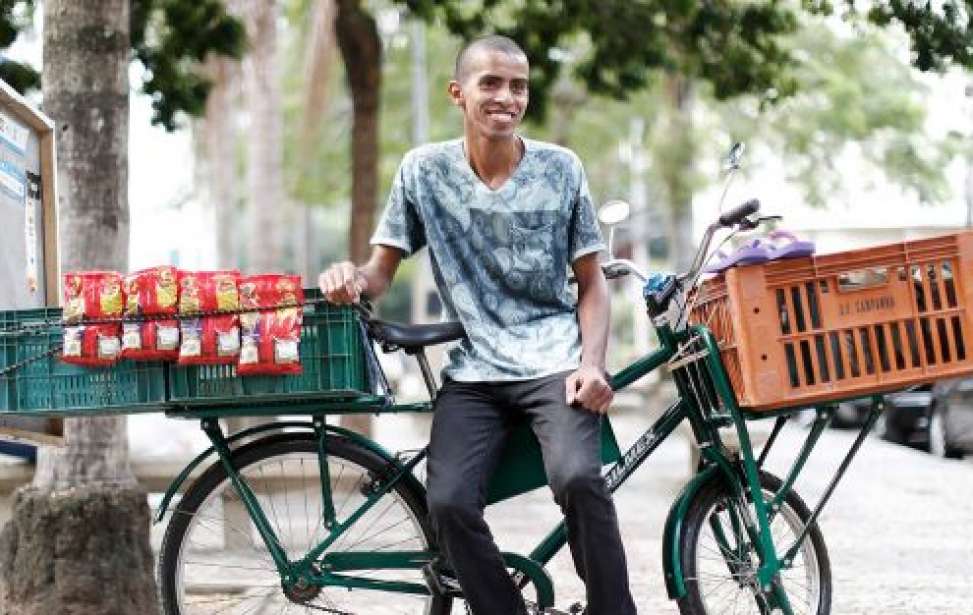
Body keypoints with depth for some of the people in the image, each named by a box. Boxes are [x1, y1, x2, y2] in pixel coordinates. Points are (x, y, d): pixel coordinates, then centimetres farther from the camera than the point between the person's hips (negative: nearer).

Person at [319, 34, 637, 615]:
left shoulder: (561, 168, 3)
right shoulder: (425, 170, 3)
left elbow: (591, 281, 7)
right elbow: (383, 271, 7)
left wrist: (592, 365, -8)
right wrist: (351, 277, -17)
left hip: (555, 362, -1)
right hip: (474, 372, 1)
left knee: (577, 476, -30)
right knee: (449, 503, -23)